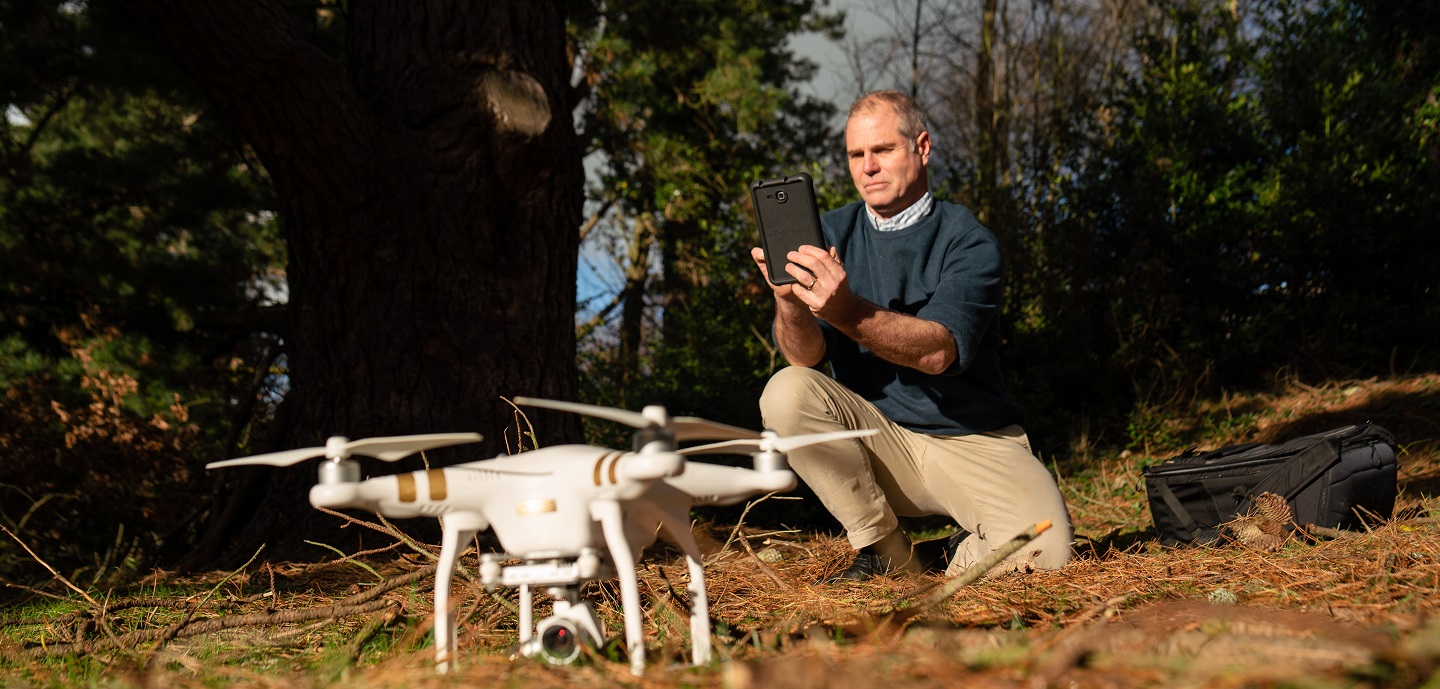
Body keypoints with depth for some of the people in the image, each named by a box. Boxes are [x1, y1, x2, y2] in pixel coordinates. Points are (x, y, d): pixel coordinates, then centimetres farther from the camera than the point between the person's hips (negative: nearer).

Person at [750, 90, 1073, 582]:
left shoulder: (968, 241, -7)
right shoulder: (833, 234, 3)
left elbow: (937, 352, -25)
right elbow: (805, 356, -9)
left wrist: (846, 310, -42)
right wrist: (789, 301, -33)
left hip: (973, 439, -3)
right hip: (875, 437, 3)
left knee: (1043, 547, -29)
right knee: (786, 393, -25)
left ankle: (957, 556, 7)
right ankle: (887, 553, -10)